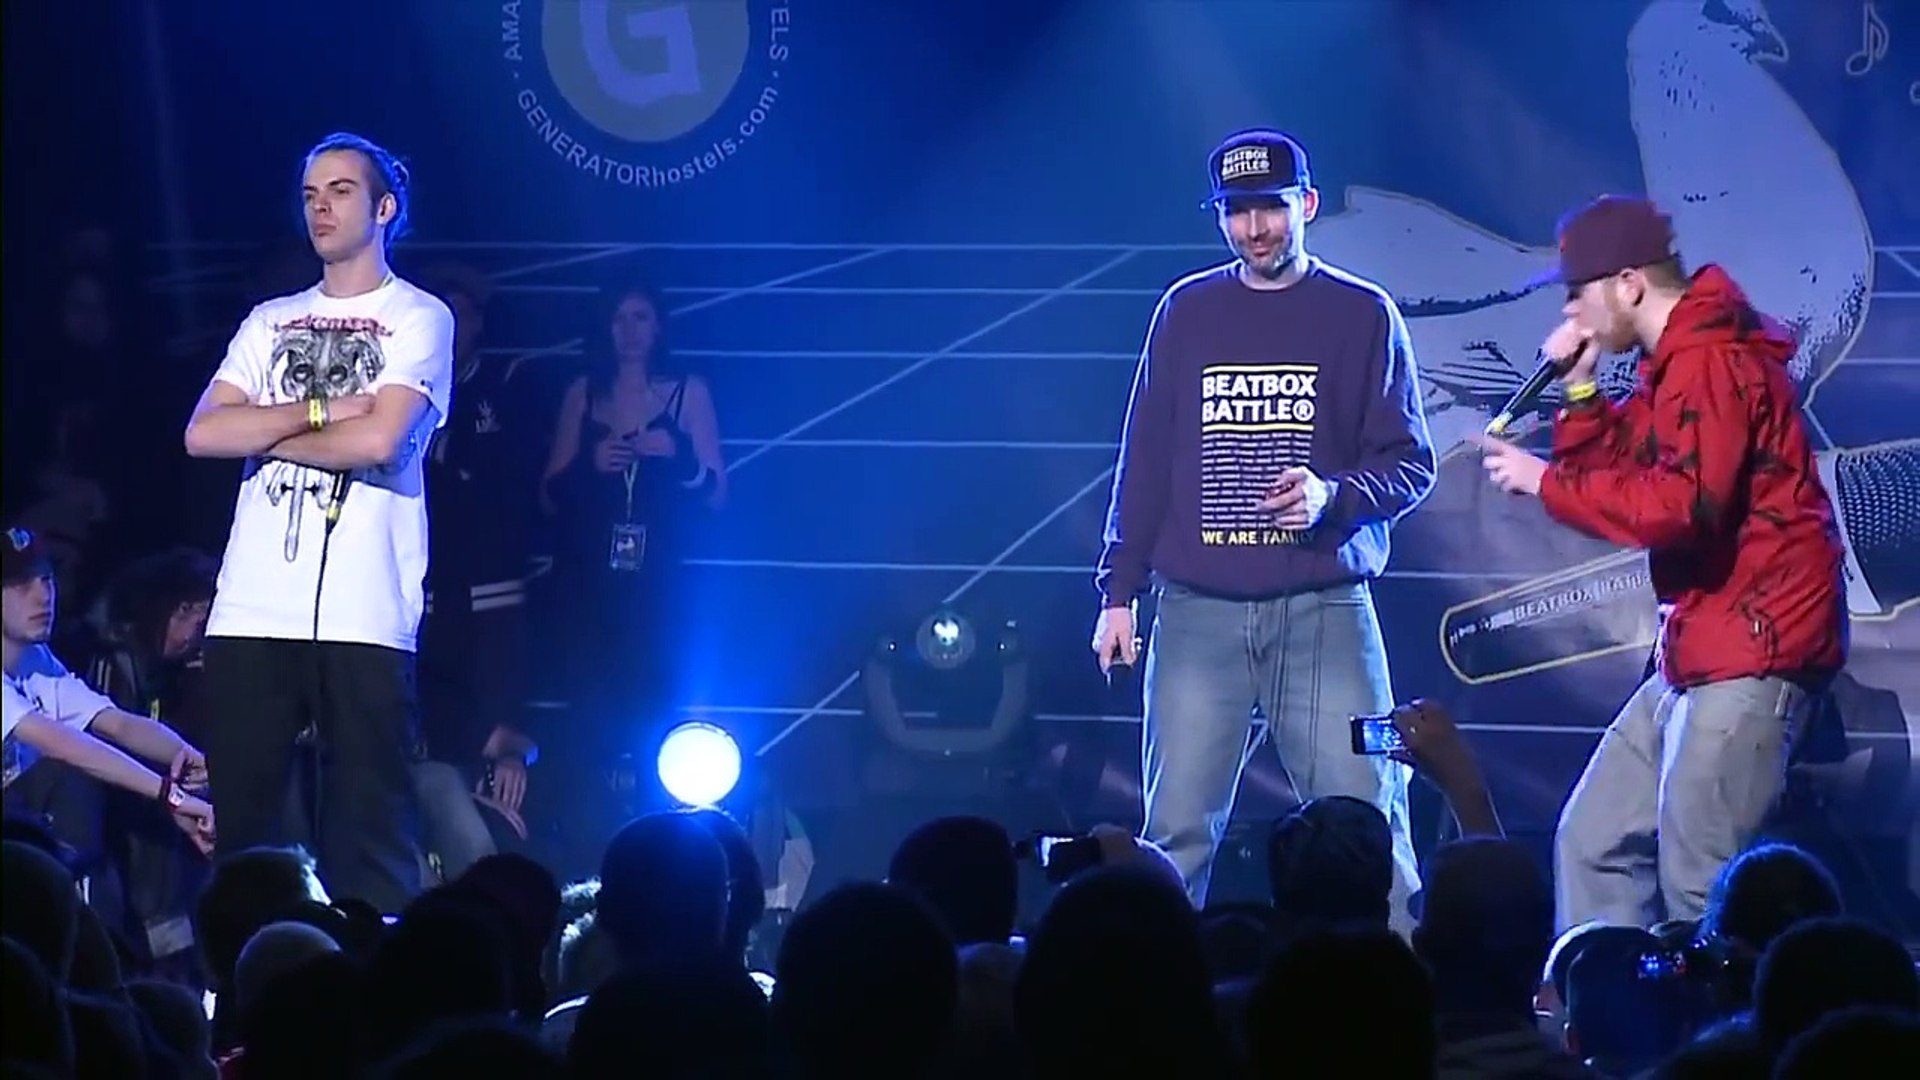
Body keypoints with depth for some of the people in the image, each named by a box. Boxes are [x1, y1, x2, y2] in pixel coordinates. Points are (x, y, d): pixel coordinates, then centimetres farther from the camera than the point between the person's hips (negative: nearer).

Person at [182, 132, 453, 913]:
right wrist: (318, 412, -4)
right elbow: (203, 434, 5)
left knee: (367, 835, -6)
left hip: (364, 614, -5)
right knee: (240, 825, 3)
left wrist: (265, 431, 1)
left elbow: (379, 442, -11)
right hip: (251, 611, 5)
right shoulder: (271, 321, 19)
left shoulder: (418, 319, 4)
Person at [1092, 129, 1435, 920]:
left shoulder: (1363, 315, 5)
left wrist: (1334, 496, -16)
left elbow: (1409, 464, 3)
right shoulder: (1187, 311, 12)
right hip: (1199, 609, 2)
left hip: (1323, 608, -2)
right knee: (1177, 831, 0)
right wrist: (1118, 591, 9)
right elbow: (1144, 459, 14)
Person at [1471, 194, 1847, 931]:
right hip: (1699, 650, 11)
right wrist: (1579, 388, 5)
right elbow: (1612, 474, 20)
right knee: (1594, 844, 12)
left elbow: (1677, 505, -27)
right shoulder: (1678, 364, 17)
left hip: (1750, 655, -11)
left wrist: (1544, 481, -18)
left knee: (1698, 889, -12)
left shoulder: (1709, 362, -16)